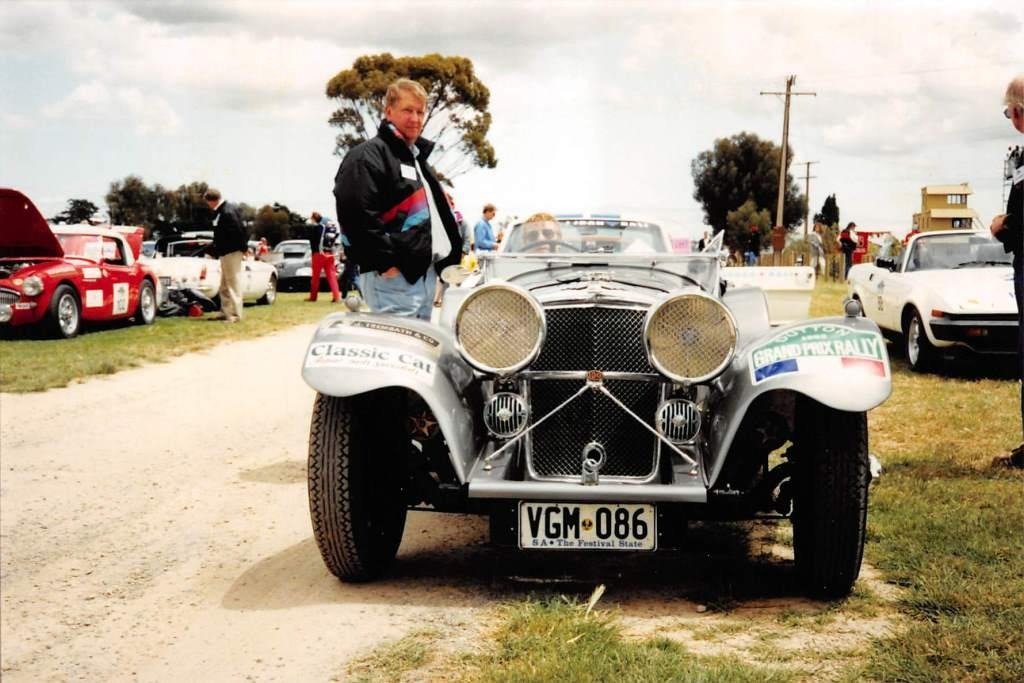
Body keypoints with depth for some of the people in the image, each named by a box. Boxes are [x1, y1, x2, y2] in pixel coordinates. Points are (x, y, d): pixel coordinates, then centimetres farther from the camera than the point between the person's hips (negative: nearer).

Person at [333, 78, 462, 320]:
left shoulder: (418, 159, 25)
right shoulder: (369, 155, -7)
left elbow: (439, 215, 32)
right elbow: (355, 212, -21)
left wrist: (453, 252, 19)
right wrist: (384, 261, -22)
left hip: (425, 273, 10)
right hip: (394, 277, -10)